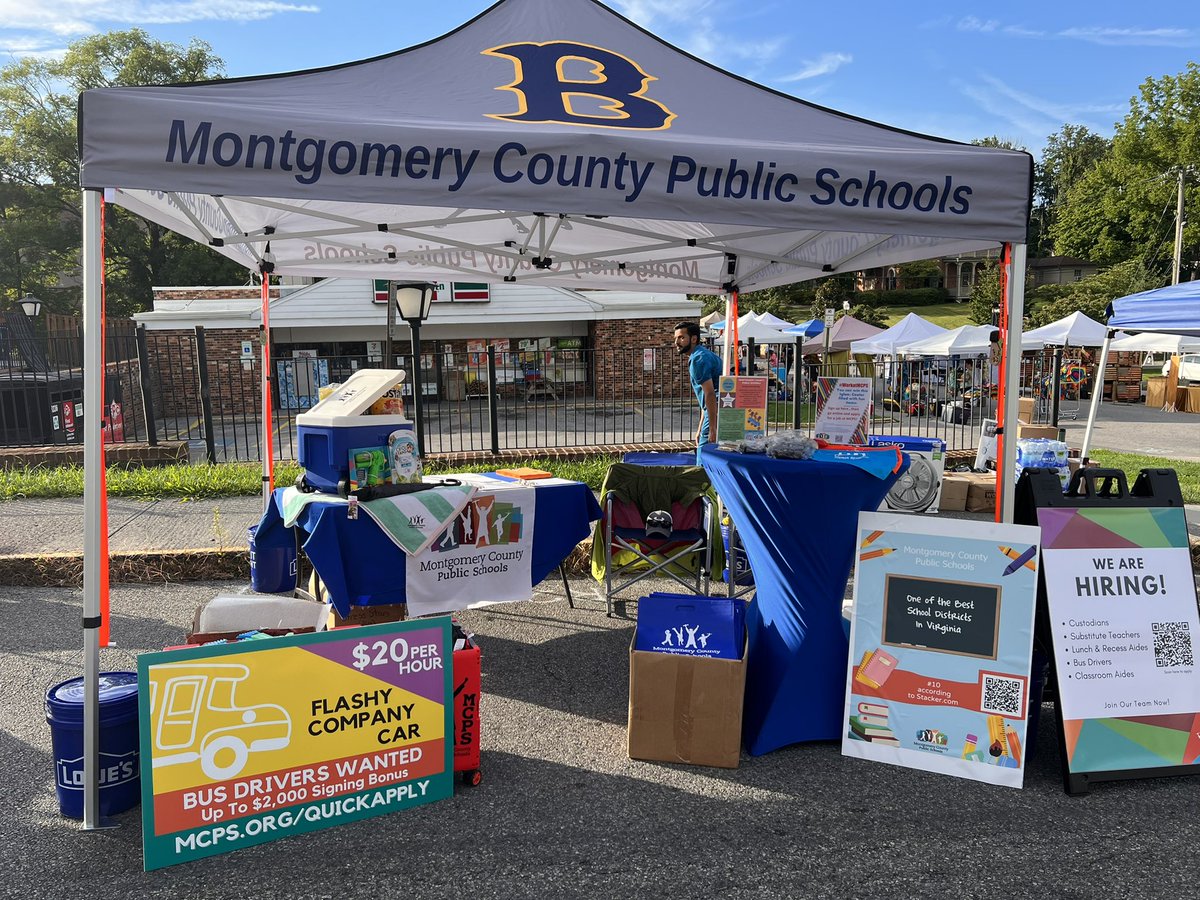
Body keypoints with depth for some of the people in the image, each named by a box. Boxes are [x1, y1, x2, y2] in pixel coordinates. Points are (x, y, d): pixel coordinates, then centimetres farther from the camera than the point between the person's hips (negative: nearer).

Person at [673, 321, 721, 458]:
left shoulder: (698, 359, -13)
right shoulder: (703, 355, 21)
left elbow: (710, 395, -20)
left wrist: (712, 429, -22)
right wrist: (700, 429, 24)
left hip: (717, 413, -11)